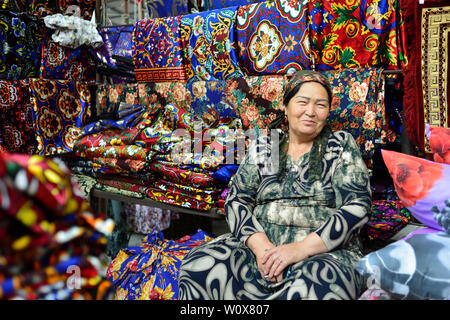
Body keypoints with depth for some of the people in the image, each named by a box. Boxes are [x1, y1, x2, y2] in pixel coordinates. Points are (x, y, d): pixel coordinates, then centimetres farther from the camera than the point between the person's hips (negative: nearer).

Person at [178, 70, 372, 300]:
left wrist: (301, 248, -17)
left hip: (325, 253, -1)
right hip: (259, 247, 2)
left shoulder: (342, 145, 6)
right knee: (198, 266, -25)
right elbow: (237, 201, 6)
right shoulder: (263, 147, 12)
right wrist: (260, 244, -14)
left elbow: (357, 207, -5)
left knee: (317, 289, -38)